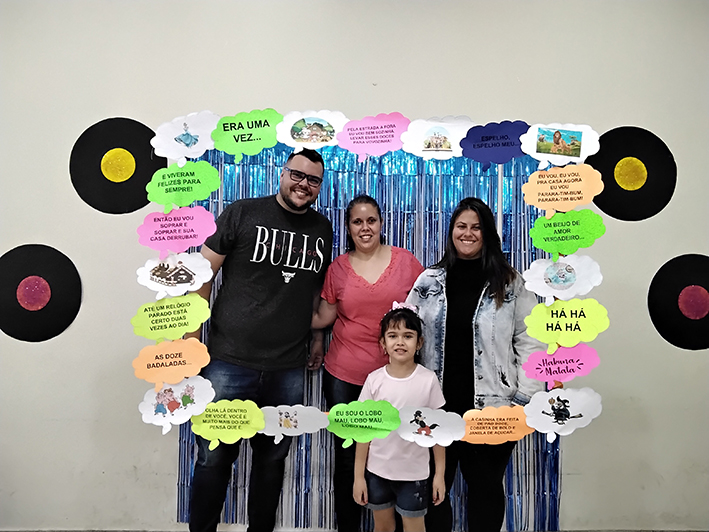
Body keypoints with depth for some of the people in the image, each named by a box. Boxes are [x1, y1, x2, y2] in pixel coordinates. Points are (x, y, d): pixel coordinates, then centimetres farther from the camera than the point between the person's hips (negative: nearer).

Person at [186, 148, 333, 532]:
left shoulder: (322, 230, 8)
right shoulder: (242, 213, -4)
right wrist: (192, 342, -6)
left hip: (288, 371, 3)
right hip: (229, 364, -3)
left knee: (272, 459, 16)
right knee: (214, 459, 7)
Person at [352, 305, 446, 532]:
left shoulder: (428, 380, -11)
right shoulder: (374, 380, -9)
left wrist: (440, 474, -2)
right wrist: (358, 475, -1)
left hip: (414, 473, -1)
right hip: (377, 471, 2)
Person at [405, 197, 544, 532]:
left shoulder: (511, 284, -1)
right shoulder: (428, 281, 4)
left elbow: (531, 343, 0)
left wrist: (523, 398, -5)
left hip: (491, 407, -1)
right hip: (436, 404, 2)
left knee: (486, 485, 14)